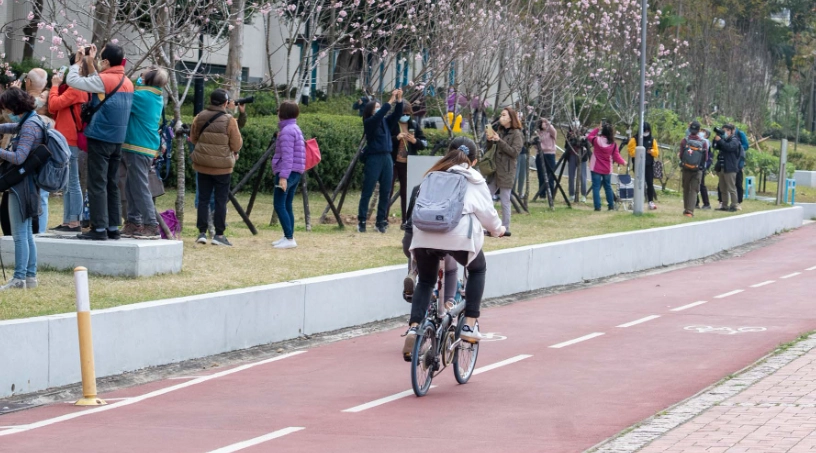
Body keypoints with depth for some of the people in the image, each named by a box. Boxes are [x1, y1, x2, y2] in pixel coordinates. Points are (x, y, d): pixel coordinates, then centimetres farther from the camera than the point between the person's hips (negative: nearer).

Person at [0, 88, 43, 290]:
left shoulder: (29, 126, -18)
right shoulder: (32, 120, 11)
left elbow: (18, 158, -25)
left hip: (22, 184, -10)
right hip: (26, 183, 10)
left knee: (19, 234, -6)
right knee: (26, 233, 14)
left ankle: (19, 278, -4)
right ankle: (30, 276, 18)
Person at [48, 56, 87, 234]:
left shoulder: (76, 88, -15)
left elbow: (53, 105, -19)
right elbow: (58, 109, 16)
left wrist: (55, 85, -6)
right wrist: (59, 85, 8)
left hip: (69, 141, -10)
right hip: (68, 140, 10)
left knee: (72, 183, -8)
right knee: (67, 184, 11)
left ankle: (75, 223, -7)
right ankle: (67, 222, 14)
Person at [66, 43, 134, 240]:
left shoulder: (104, 80, -14)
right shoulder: (127, 83, 9)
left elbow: (72, 80, -12)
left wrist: (79, 61, 3)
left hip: (100, 139, -7)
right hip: (117, 140, 7)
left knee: (97, 185, -5)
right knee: (112, 185, 11)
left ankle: (99, 228, -8)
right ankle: (113, 228, 10)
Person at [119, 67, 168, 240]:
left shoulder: (143, 96, -15)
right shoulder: (157, 97, 10)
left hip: (138, 148, -9)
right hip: (147, 147, 9)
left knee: (140, 188, -8)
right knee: (131, 187, 14)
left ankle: (152, 227, -9)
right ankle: (133, 223, 17)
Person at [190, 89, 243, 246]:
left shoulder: (199, 118, -3)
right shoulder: (229, 121, -14)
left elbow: (193, 138, 8)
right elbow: (237, 145, -11)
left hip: (202, 165, 3)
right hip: (222, 168, -3)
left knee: (203, 199, 11)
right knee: (221, 200, 5)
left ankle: (202, 233, 10)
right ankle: (219, 235, 5)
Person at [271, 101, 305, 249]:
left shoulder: (287, 131, -14)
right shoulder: (295, 129, 17)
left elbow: (287, 156, -21)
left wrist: (283, 176, -25)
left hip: (287, 172, -10)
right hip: (296, 173, 10)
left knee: (279, 205, -10)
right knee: (287, 205, 12)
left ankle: (289, 239, -15)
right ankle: (287, 237, 13)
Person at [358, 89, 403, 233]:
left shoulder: (386, 122, 13)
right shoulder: (369, 122, -4)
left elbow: (397, 114, 2)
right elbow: (380, 114, -21)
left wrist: (399, 100, -12)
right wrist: (391, 100, -23)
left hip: (387, 158, 6)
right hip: (374, 158, -6)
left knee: (385, 192, 5)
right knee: (367, 192, -3)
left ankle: (381, 221, 10)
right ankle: (361, 221, -1)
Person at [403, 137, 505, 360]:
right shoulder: (474, 181, 15)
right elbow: (487, 213, 14)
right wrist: (498, 230, 34)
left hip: (424, 236, 3)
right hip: (459, 237, -3)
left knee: (425, 281, 22)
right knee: (478, 269, 26)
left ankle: (414, 327, -2)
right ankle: (470, 325, 16)